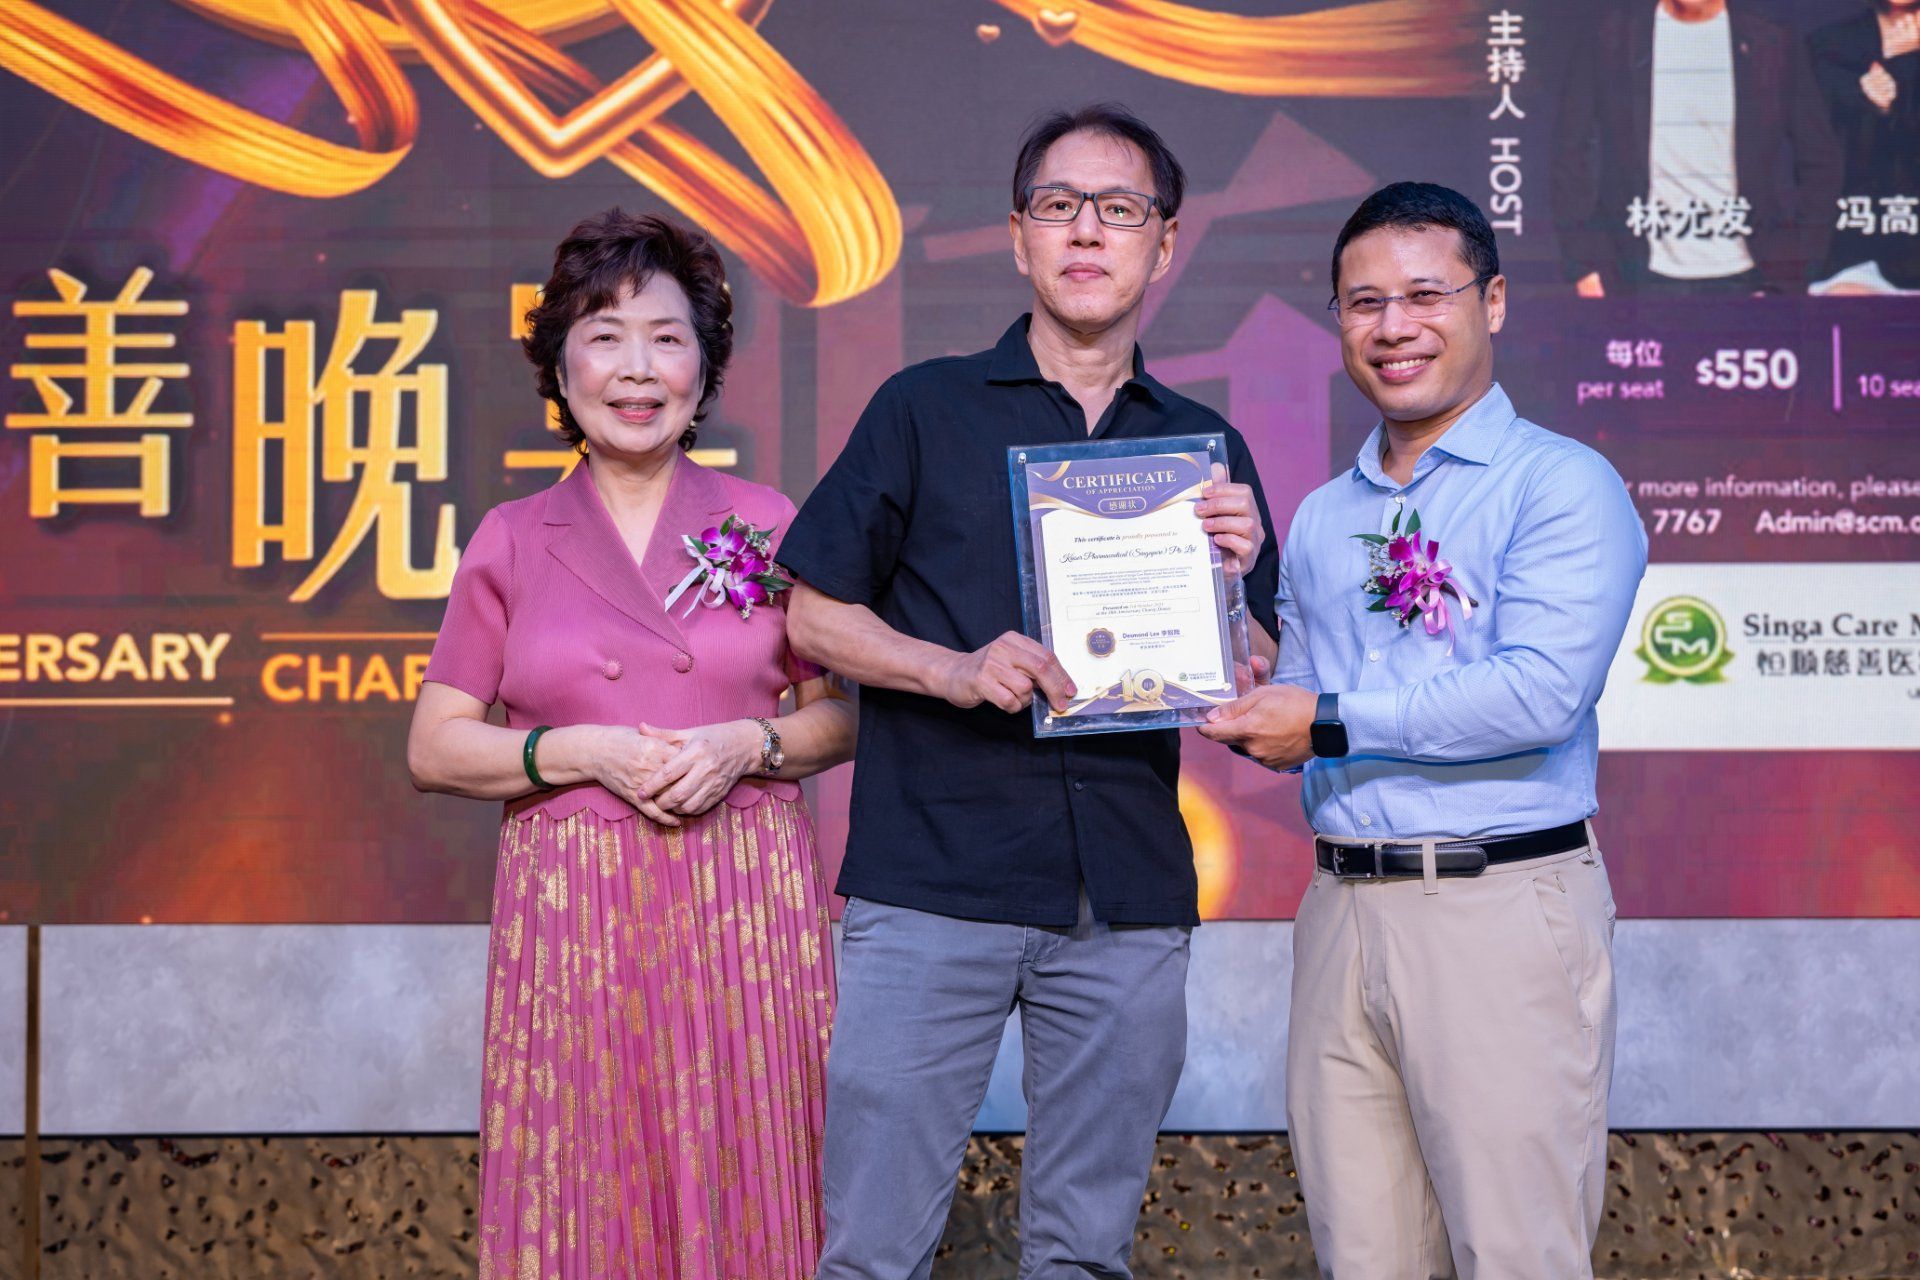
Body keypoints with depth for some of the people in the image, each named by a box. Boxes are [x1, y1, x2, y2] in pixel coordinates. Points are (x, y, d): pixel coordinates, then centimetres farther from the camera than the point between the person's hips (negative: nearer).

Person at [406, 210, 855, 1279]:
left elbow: (845, 715, 9)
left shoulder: (767, 524, 6)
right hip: (574, 913, 0)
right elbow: (435, 749, 5)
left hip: (748, 904, 0)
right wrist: (583, 754, -10)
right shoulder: (513, 541, 6)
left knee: (748, 1191, 2)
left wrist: (747, 745, -10)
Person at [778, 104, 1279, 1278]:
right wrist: (954, 669, -13)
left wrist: (1233, 579, -9)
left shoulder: (1204, 447, 12)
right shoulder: (927, 410, 6)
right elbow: (816, 617, 4)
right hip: (932, 882, -2)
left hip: (1127, 899, 2)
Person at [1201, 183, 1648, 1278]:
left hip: (1501, 905, -6)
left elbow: (1542, 692, -18)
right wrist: (1249, 705, -1)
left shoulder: (1561, 484, -5)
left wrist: (1331, 724, -14)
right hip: (1343, 906, 6)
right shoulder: (1320, 518, 18)